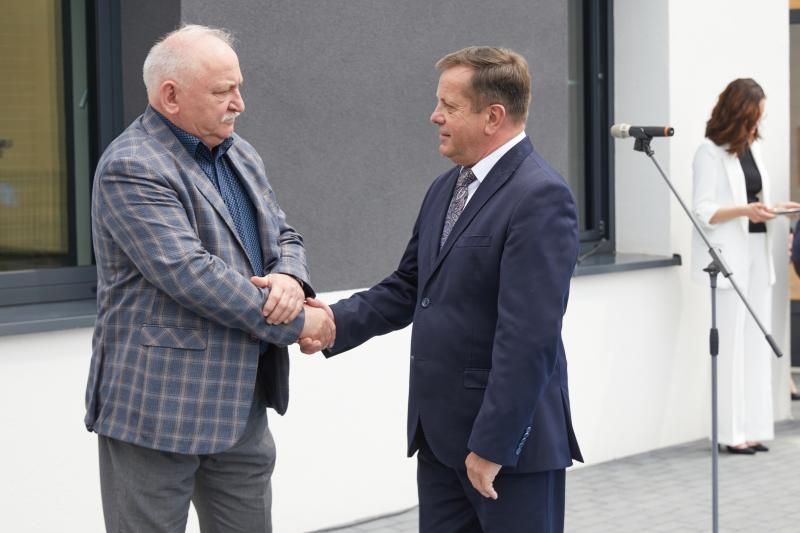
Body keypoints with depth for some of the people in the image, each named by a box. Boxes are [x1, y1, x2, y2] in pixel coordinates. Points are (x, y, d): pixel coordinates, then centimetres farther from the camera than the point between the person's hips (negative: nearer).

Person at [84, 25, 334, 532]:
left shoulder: (241, 156, 13)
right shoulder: (131, 167, -16)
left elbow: (284, 236, 18)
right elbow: (190, 275, -23)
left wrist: (290, 278, -8)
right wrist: (295, 322, -17)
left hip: (243, 403, 8)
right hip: (157, 407, -8)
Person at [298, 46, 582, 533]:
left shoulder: (541, 196, -17)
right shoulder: (446, 188, 12)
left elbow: (528, 336, -21)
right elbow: (408, 287, 17)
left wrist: (492, 445, -22)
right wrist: (338, 322, -1)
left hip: (510, 437, -8)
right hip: (440, 434, 8)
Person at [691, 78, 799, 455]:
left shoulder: (753, 147, 14)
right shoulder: (711, 152, -6)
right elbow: (703, 211, -10)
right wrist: (745, 211, -23)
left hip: (757, 254, 7)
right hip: (729, 257, -7)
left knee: (756, 343, 5)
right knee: (731, 343, -5)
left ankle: (752, 428, 9)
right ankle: (732, 432, -1)